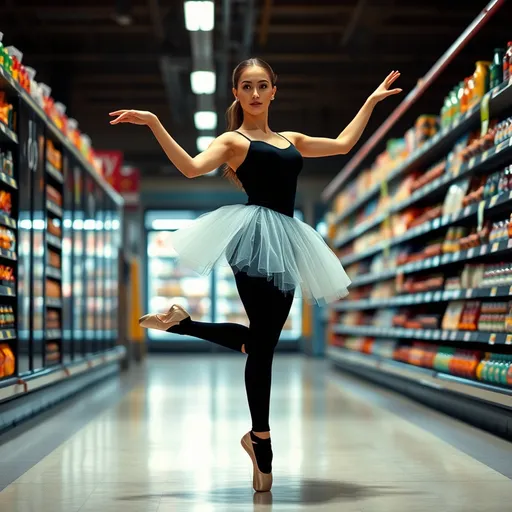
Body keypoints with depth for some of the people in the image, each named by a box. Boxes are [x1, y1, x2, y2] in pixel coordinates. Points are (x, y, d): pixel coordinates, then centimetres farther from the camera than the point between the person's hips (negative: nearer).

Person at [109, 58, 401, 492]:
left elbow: (343, 144, 30)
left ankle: (183, 323, 19)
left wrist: (371, 101, 33)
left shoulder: (291, 140, 22)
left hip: (286, 240, 7)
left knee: (263, 340, 6)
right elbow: (191, 167, -13)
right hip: (256, 233, -7)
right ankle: (261, 440, 2)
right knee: (261, 343, -8)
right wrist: (154, 124, -21)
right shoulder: (233, 141, 3)